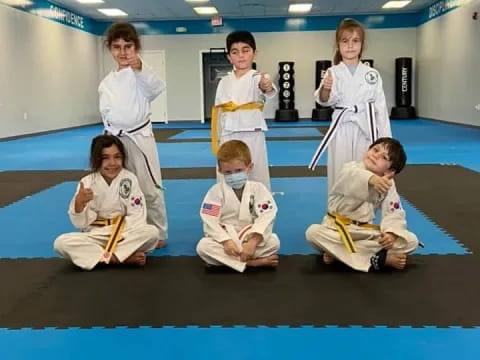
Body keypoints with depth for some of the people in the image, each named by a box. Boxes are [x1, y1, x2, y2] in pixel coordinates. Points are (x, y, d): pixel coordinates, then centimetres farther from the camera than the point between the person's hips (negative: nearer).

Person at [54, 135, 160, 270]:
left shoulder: (130, 179, -7)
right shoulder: (87, 183, -7)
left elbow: (137, 214, -8)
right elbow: (80, 223, -7)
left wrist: (122, 232, -25)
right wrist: (79, 202, -26)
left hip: (124, 233, -1)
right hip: (95, 235, 1)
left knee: (152, 232, -29)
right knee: (61, 243, -26)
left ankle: (96, 255, -24)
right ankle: (125, 257, -26)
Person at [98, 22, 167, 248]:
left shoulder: (141, 74, -7)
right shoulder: (106, 83, 10)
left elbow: (157, 87, -29)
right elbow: (106, 113, 17)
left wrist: (139, 68, -45)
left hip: (139, 139, -5)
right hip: (114, 139, 5)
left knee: (150, 190, 1)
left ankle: (158, 234, 16)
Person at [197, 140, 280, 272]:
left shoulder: (258, 188, -3)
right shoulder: (216, 191, -3)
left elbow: (266, 217, -14)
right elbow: (210, 221, -11)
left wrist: (253, 241, -30)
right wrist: (226, 241, -27)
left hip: (252, 239, 0)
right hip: (226, 239, 0)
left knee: (273, 242, -26)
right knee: (203, 246, -29)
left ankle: (228, 260, -24)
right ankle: (252, 262, -31)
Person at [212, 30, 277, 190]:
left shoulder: (258, 78, -5)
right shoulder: (224, 82, 9)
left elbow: (267, 91, -29)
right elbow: (218, 112, 13)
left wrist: (267, 88, -53)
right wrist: (217, 141, 12)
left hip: (252, 136, -4)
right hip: (228, 138, 4)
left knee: (258, 180, 3)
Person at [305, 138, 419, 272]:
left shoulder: (388, 185, -1)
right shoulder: (350, 169, -13)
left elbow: (394, 214, -7)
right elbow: (352, 176, -39)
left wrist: (391, 233, -29)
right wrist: (371, 178, -62)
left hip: (365, 231, 3)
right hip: (338, 228, -3)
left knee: (411, 241, -13)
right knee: (313, 232, -35)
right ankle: (379, 259, -28)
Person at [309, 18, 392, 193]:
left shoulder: (372, 74, 7)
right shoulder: (333, 73, 1)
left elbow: (381, 107, 8)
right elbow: (325, 100, -15)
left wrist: (385, 140, 5)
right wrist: (325, 89, -38)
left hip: (367, 131, 2)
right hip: (342, 132, -1)